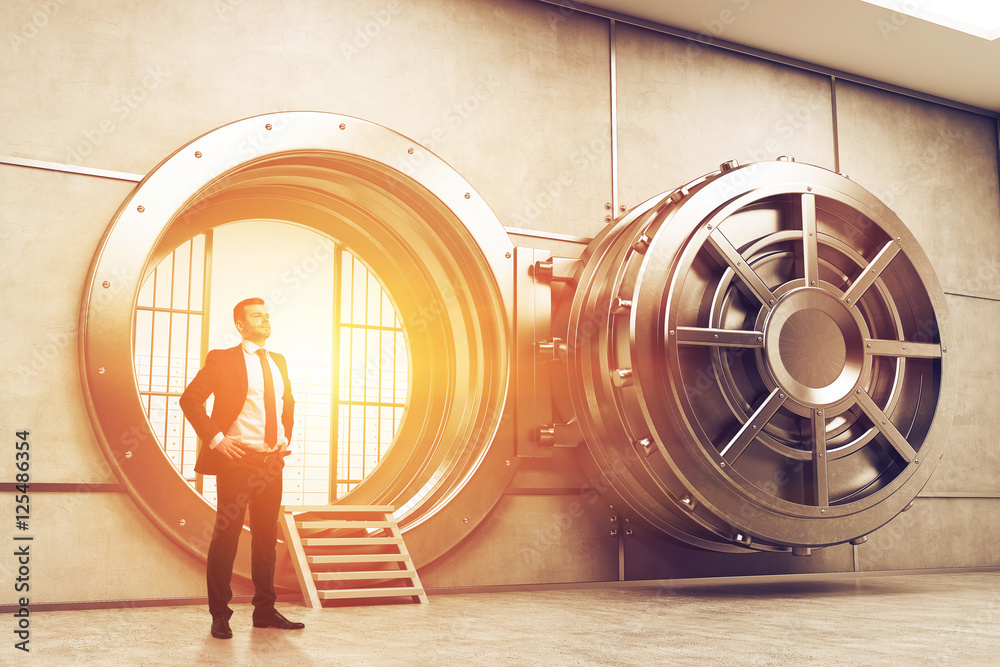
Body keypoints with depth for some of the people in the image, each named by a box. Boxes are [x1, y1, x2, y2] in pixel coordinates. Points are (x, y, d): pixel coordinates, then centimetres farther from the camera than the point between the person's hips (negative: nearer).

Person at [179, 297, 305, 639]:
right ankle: (220, 615, 9)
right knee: (227, 535, -1)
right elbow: (190, 399, -8)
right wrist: (216, 438, -15)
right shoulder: (222, 359, -4)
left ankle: (265, 610, 20)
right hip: (237, 458, -6)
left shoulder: (278, 362, 15)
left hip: (272, 460, 6)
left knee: (266, 536, 11)